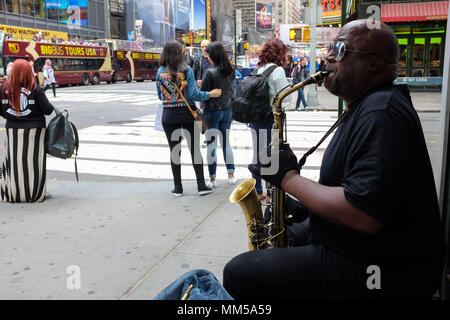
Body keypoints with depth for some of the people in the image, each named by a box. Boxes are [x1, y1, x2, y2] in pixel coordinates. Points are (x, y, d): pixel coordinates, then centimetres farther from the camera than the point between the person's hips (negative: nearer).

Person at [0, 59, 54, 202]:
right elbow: (48, 110, -11)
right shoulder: (36, 90, -12)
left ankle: (12, 193, 18)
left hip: (12, 130, 3)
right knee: (32, 161, 4)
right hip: (33, 130, -3)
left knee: (13, 161, 10)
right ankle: (35, 193, 10)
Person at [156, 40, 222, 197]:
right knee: (195, 149, 7)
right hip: (187, 113, -1)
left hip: (169, 116, 2)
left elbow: (160, 95, 6)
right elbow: (193, 94, -13)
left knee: (174, 151, 9)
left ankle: (178, 188, 13)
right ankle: (201, 185, 10)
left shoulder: (160, 72, -1)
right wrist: (210, 94, -1)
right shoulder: (186, 70, -8)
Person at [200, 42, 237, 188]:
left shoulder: (210, 72, -17)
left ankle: (212, 179, 8)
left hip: (212, 111, -6)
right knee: (226, 142, 16)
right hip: (227, 110, 6)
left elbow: (202, 93, -14)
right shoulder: (230, 70, 2)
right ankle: (231, 175, 19)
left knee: (211, 145, 3)